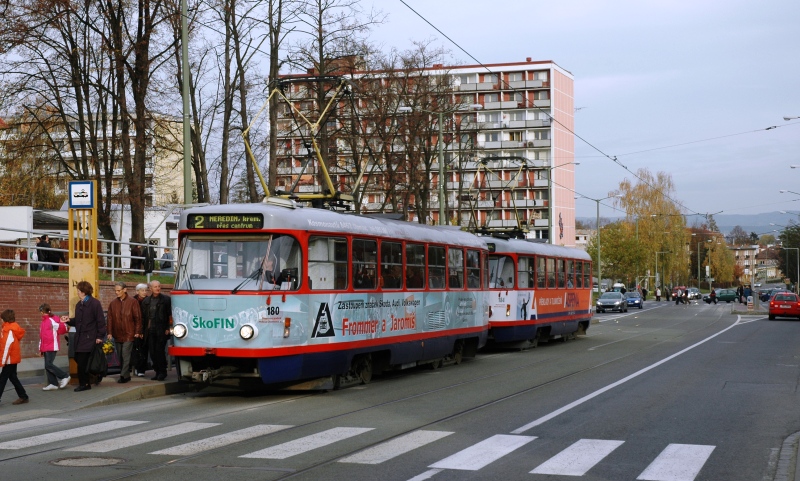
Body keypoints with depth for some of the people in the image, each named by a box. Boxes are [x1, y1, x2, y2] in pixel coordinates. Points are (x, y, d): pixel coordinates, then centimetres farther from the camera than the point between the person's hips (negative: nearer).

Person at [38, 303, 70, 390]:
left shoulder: (52, 321, -10)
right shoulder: (43, 322, 16)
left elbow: (63, 327, -19)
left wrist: (55, 334, -7)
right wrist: (41, 349, 17)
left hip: (52, 347, -9)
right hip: (45, 348, 9)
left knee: (49, 365, -14)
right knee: (47, 366, 6)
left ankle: (65, 377, -2)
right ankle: (53, 384, 10)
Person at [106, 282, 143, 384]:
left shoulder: (133, 302, -4)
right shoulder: (113, 303, 9)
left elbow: (138, 317, -4)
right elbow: (110, 319, 9)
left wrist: (137, 332, -8)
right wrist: (110, 332, 3)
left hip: (129, 334, -5)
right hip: (117, 335, 5)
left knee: (125, 355, -10)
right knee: (120, 356, 9)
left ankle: (124, 375, -10)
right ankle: (125, 375, 16)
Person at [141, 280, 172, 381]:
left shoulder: (166, 299, 1)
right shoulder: (146, 301, 12)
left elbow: (170, 315, -2)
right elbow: (143, 317, 14)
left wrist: (168, 328, -8)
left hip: (161, 331, -4)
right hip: (150, 331, 4)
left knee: (159, 351, -7)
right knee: (152, 352, 4)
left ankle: (162, 372, 3)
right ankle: (157, 372, 12)